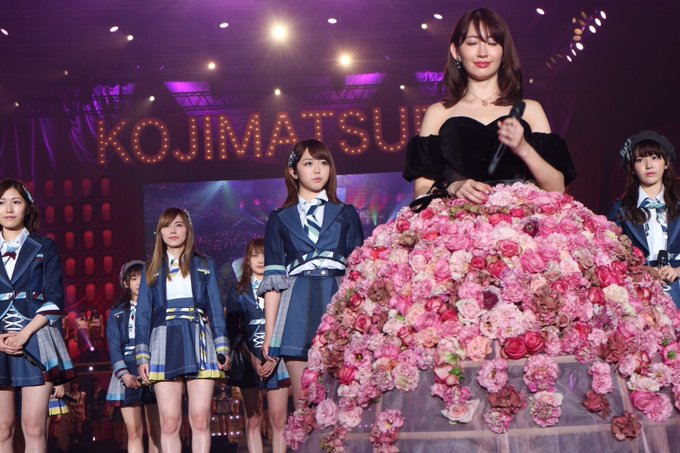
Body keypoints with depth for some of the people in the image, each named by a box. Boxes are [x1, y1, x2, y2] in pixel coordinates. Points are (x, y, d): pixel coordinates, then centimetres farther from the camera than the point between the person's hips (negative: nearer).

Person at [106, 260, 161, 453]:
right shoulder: (117, 314, 14)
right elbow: (114, 347, 5)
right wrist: (125, 375, -12)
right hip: (128, 373, 1)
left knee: (156, 431, -5)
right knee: (134, 432, -3)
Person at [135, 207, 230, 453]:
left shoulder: (205, 265, 15)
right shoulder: (151, 270, 16)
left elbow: (216, 309, 11)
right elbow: (143, 315, 12)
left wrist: (222, 348, 0)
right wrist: (142, 356, 2)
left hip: (198, 342, 0)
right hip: (165, 343, 1)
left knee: (200, 420, -7)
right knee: (169, 423, -6)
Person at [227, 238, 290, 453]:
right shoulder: (238, 290, 11)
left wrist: (275, 357, -10)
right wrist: (252, 359, -7)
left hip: (277, 359, -1)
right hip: (249, 360, 1)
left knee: (279, 419, -5)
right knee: (253, 420, 0)